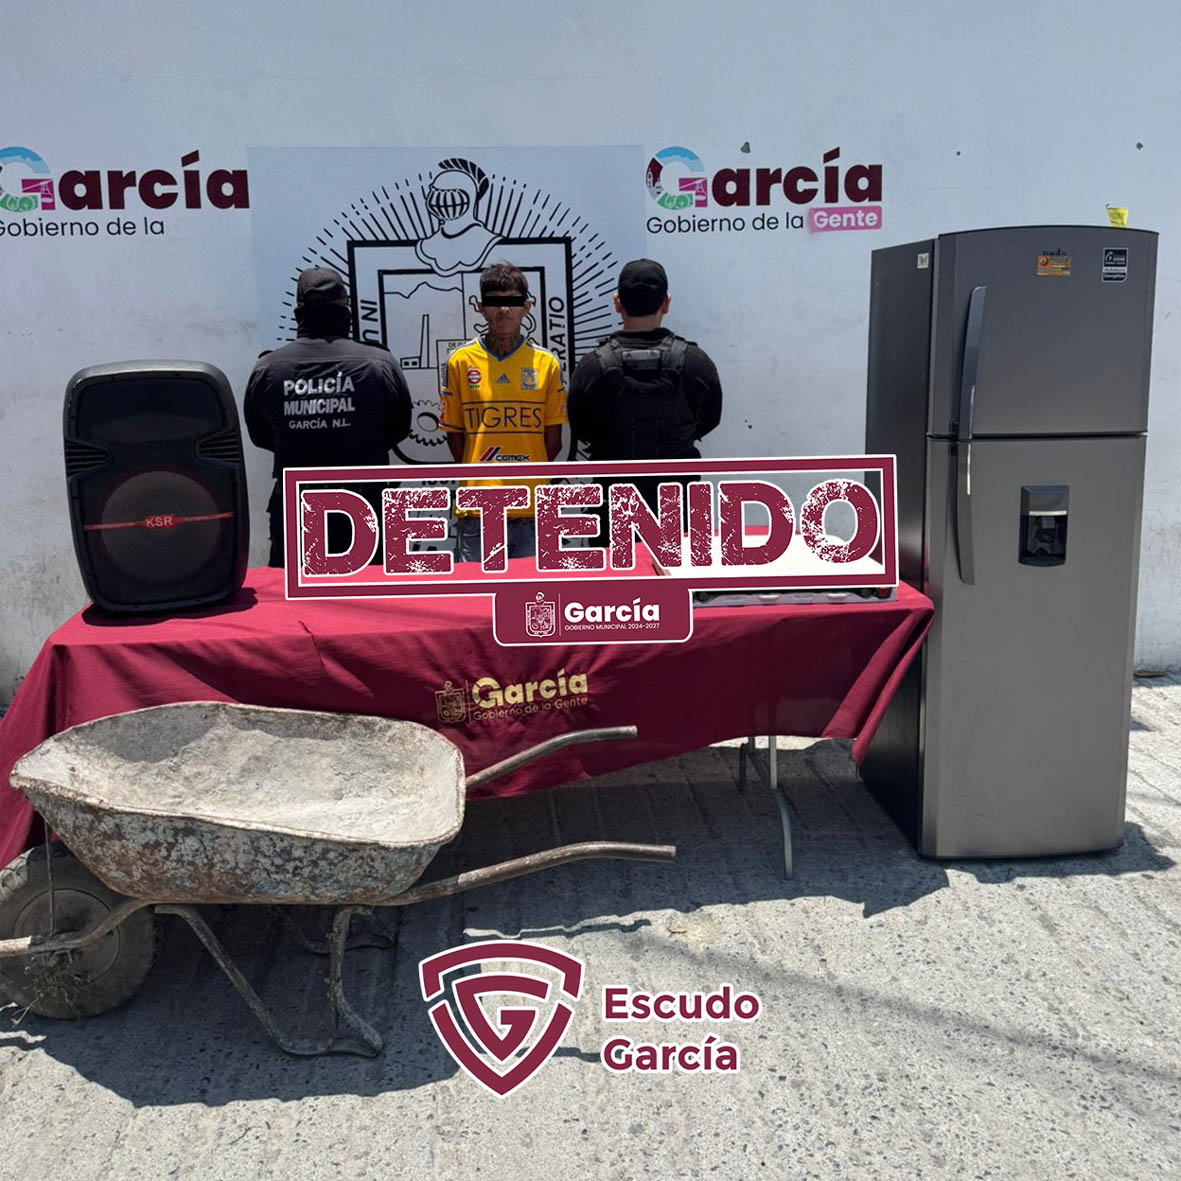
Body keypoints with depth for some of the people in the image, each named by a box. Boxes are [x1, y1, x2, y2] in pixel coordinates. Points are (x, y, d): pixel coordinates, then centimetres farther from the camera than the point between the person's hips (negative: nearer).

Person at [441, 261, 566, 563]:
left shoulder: (547, 363, 5)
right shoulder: (460, 361, 4)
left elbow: (553, 437, 8)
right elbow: (454, 434, 8)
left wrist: (529, 480, 4)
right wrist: (477, 481, 4)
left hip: (531, 508, 0)